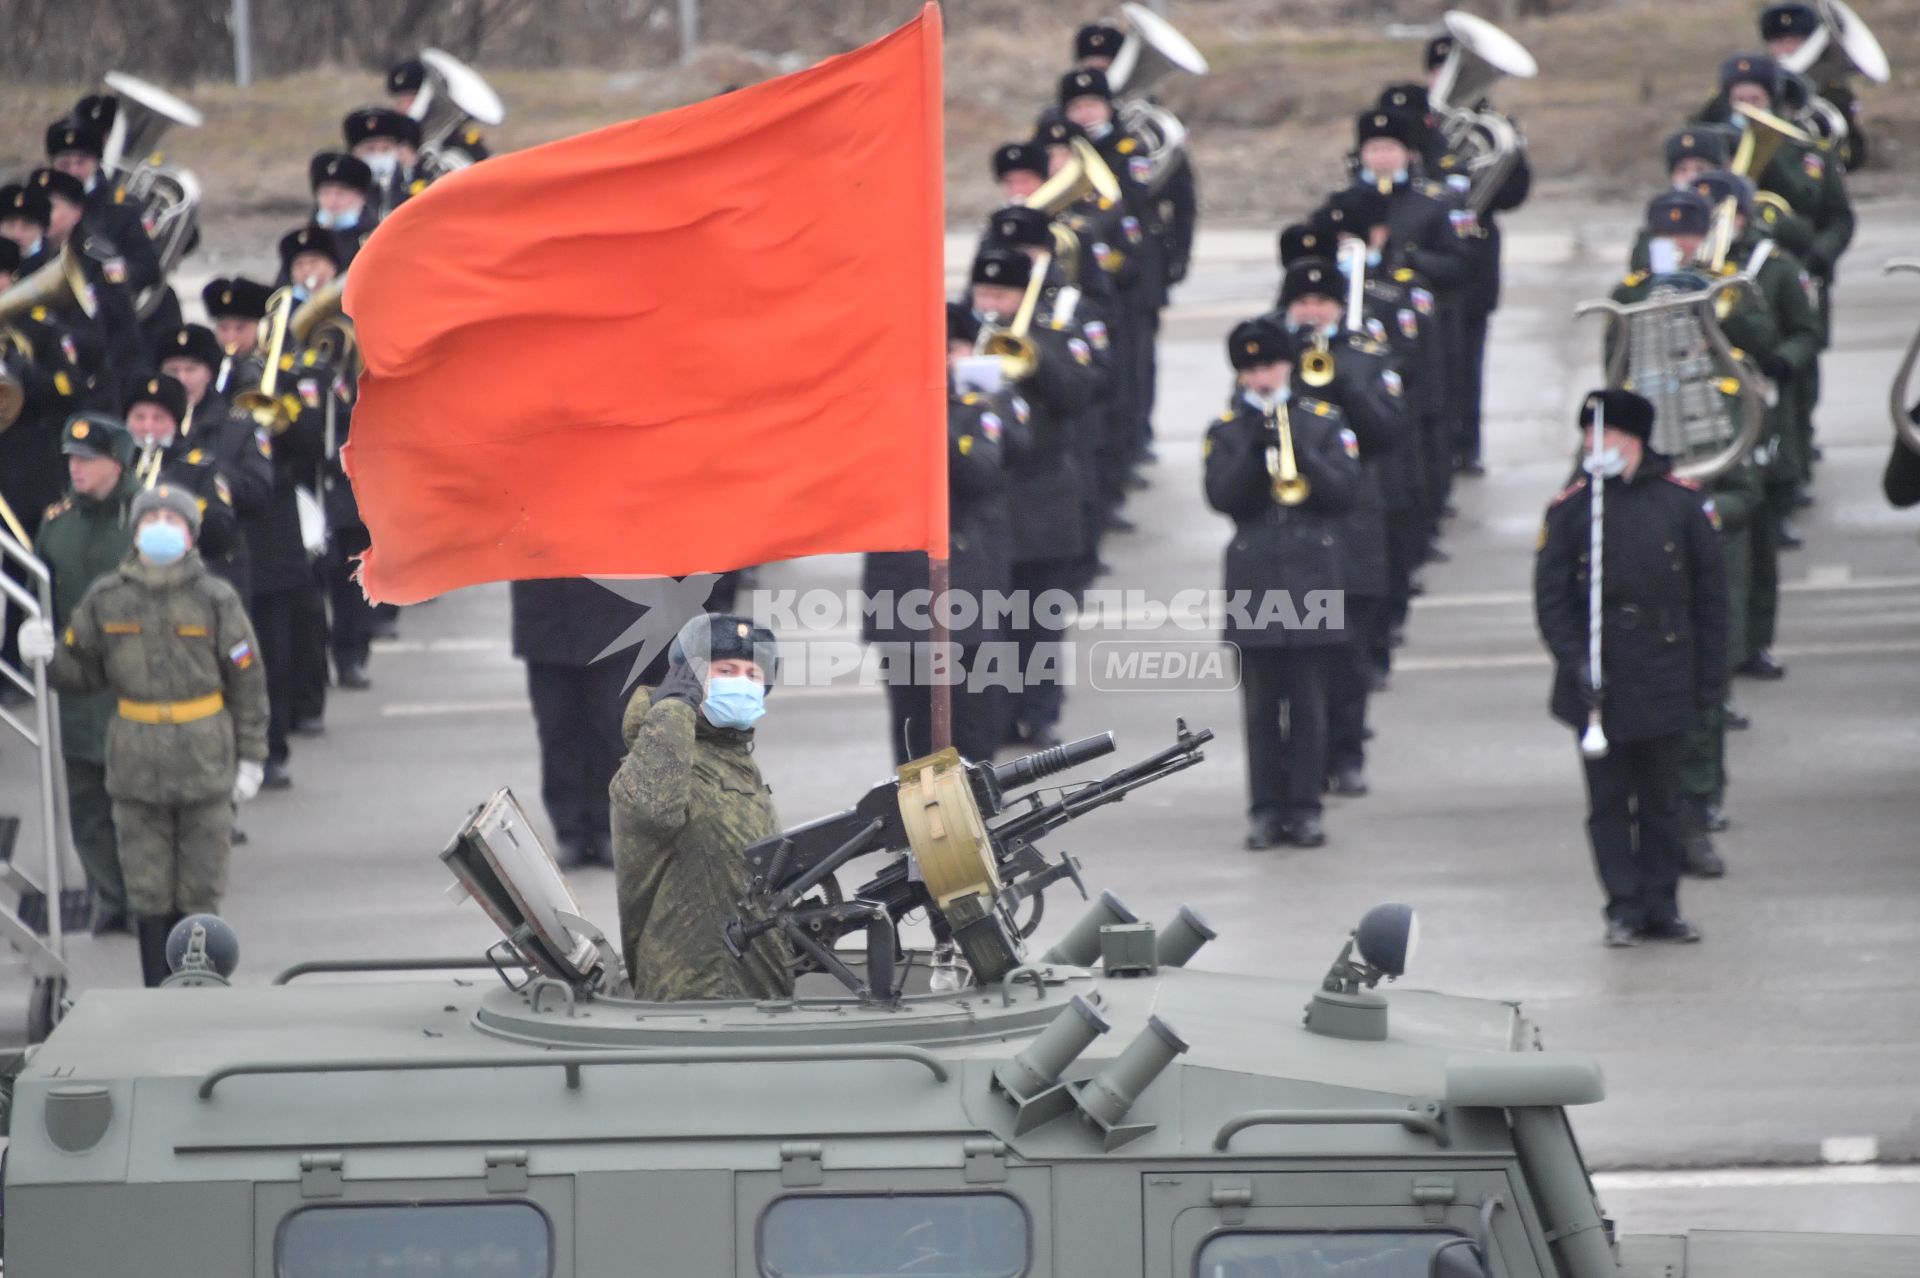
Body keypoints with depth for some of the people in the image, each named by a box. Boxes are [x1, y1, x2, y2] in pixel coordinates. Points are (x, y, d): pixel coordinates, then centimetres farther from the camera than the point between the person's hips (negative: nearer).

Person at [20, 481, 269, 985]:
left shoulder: (216, 600, -3)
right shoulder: (106, 599, 3)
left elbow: (247, 681, 1)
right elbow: (84, 670, 11)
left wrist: (250, 758, 0)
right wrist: (48, 656, -11)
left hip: (204, 765, -2)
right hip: (137, 763, 2)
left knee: (200, 889, 4)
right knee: (148, 890, 4)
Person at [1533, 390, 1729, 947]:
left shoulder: (1681, 501, 1)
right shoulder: (1571, 508, -1)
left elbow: (1710, 589, 6)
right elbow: (1551, 598, -1)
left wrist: (1711, 671, 3)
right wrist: (1576, 661, -12)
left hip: (1664, 678, 1)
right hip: (1600, 684, -1)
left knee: (1662, 797, 8)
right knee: (1609, 800, 2)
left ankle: (1661, 906, 16)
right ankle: (1624, 907, 8)